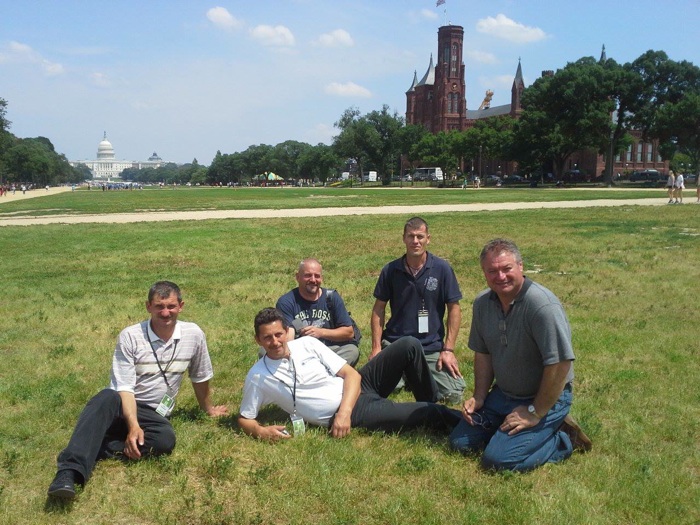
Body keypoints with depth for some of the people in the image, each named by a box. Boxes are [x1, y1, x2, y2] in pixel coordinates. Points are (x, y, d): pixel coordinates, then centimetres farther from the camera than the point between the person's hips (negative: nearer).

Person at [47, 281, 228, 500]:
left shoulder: (194, 335, -3)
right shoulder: (130, 336, -9)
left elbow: (199, 377, 13)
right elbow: (125, 387, -14)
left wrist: (208, 409, 25)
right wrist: (133, 426, -28)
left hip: (153, 414, 2)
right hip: (120, 407, -2)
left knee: (166, 439, -33)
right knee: (107, 398, -38)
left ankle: (92, 450, -26)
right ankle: (69, 473, -48)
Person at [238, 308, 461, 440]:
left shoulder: (307, 343, 0)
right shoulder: (257, 377, -6)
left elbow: (351, 374, -3)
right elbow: (244, 419, 4)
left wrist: (344, 412, -20)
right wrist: (260, 431, -21)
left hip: (355, 387, 5)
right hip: (348, 413, -5)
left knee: (408, 345, -12)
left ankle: (430, 402, 7)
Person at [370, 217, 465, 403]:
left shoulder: (442, 269, -3)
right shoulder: (390, 270, 1)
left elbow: (454, 309, 0)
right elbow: (379, 309, 7)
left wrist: (448, 349, -5)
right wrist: (376, 347, -1)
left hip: (431, 348, 0)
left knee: (454, 393, -15)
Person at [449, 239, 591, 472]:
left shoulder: (543, 306, -27)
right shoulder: (482, 303, -2)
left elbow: (560, 364, -26)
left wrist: (535, 413, -19)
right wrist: (479, 396, 2)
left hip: (544, 399, -7)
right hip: (503, 394, 7)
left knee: (498, 460, -19)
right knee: (460, 441, 4)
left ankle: (564, 441, 2)